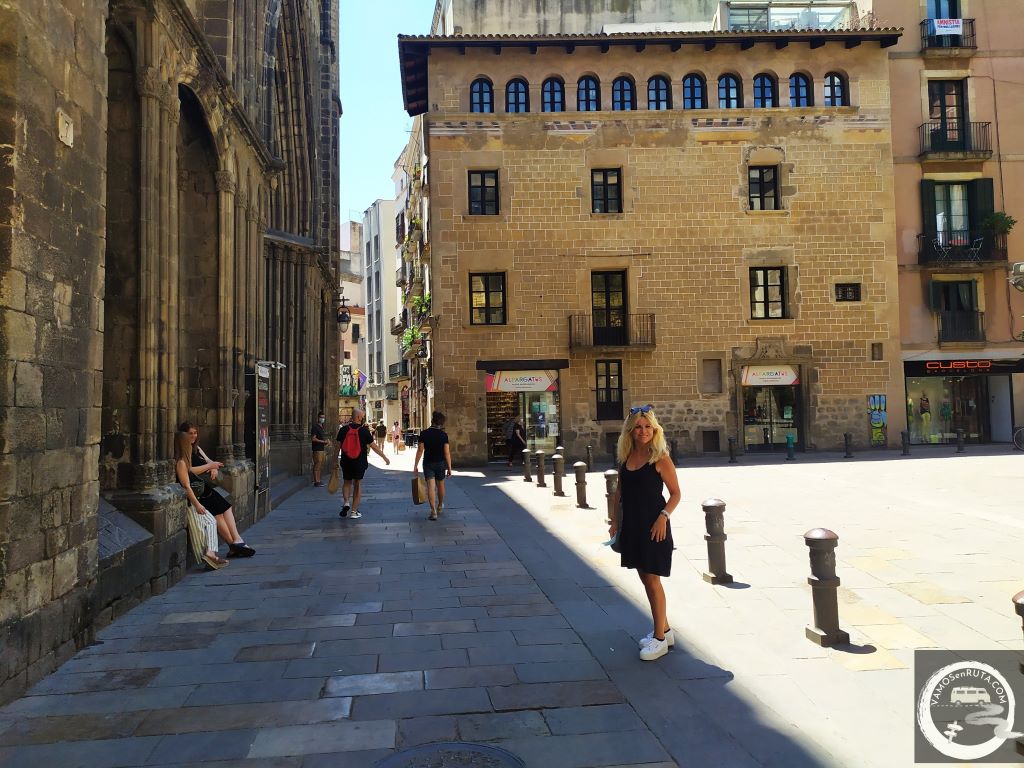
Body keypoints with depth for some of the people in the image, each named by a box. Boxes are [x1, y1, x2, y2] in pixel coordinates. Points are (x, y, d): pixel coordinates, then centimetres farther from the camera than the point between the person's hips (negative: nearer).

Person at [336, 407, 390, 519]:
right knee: (357, 485, 8)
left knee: (347, 482, 20)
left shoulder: (344, 429, -1)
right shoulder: (364, 430, -8)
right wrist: (385, 457, 2)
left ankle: (346, 502, -3)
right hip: (360, 463, -2)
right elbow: (373, 446, -7)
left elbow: (338, 446, 2)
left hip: (346, 462, 2)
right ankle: (354, 511, 9)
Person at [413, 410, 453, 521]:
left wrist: (415, 465, 0)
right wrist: (449, 468, -4)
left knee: (430, 487, -4)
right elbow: (447, 453, -10)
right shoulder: (444, 435, -8)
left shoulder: (424, 433, -8)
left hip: (428, 463, -1)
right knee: (440, 485, 19)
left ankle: (433, 511, -13)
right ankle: (440, 506, 37)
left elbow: (420, 450, -8)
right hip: (440, 463, 1)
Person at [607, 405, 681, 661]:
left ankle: (660, 639, 8)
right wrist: (615, 518, 10)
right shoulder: (625, 457, 6)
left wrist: (664, 516, -20)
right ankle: (664, 629, 30)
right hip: (632, 525, 7)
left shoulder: (660, 458, -11)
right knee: (645, 577, 14)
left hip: (654, 525, -6)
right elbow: (619, 490, 15)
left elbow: (675, 493, -8)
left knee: (652, 579, -3)